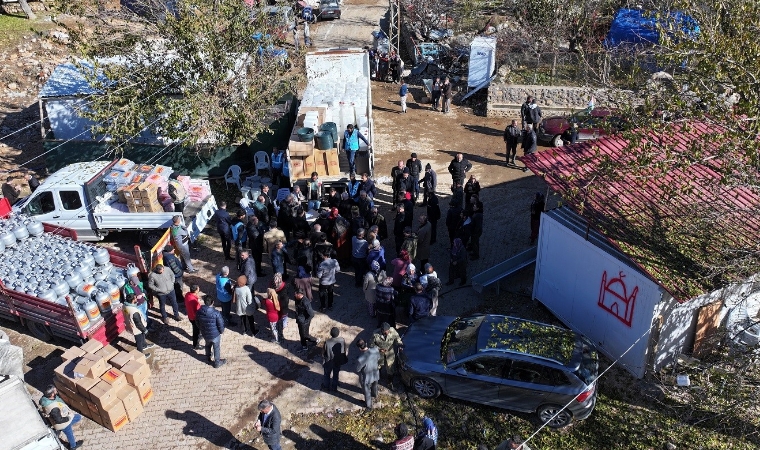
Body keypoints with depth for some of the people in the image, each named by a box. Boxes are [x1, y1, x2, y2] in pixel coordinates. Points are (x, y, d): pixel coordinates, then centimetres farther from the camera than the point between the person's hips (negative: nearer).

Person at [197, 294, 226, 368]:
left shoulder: (199, 312, -16)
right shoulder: (216, 313, -30)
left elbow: (198, 323, 1)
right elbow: (221, 324, -20)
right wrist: (222, 331, 2)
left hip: (204, 334, 4)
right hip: (215, 334, -4)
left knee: (208, 345, 34)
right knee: (217, 348, 20)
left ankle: (208, 357, 58)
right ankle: (217, 363, 37)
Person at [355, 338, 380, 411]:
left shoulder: (360, 359, -40)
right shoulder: (375, 349, -27)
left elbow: (357, 370, -20)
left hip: (366, 378, -5)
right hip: (375, 374, 5)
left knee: (367, 392, 25)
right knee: (374, 386, 36)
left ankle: (368, 405, 50)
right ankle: (374, 395, 67)